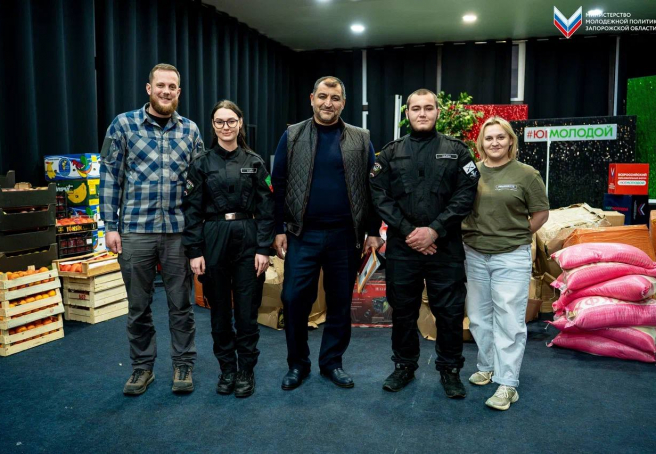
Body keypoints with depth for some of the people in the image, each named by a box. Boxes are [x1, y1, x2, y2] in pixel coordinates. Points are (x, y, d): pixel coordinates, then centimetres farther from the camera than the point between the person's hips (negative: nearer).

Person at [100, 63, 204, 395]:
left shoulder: (190, 130, 7)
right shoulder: (123, 125, 1)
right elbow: (110, 177, 1)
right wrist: (111, 226, -4)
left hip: (178, 230, 1)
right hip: (135, 230, -1)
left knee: (181, 302, 9)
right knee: (138, 304, 10)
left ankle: (183, 364, 24)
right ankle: (142, 366, 27)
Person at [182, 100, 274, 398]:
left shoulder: (254, 162, 3)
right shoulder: (202, 163, 3)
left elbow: (266, 208, 0)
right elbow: (192, 210, 1)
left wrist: (264, 248, -6)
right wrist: (194, 251, -5)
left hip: (248, 240, 0)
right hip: (214, 240, 1)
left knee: (247, 310, 4)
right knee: (219, 309, 9)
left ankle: (246, 371, 20)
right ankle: (226, 369, 26)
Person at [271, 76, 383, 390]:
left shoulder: (360, 139, 5)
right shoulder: (292, 136, 4)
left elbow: (372, 187, 4)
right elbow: (279, 185, 3)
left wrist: (373, 231, 0)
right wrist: (279, 229, -2)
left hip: (346, 236, 1)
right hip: (303, 234, 0)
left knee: (340, 302, 9)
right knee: (294, 299, 1)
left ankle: (332, 362, 27)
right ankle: (297, 363, 21)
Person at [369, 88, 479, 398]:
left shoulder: (456, 151, 4)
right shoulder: (391, 153, 7)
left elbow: (466, 195, -4)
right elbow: (380, 196, -1)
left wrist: (435, 230, -13)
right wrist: (408, 231, -11)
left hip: (445, 247, -1)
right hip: (402, 246, 1)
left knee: (449, 311, 6)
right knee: (403, 309, 11)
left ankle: (449, 369, 25)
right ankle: (404, 366, 29)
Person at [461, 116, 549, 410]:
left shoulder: (526, 174, -4)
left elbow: (541, 212, 3)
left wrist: (516, 236, 1)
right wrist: (467, 234, 3)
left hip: (511, 257, -3)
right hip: (474, 255, 4)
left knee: (509, 320, -2)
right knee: (479, 316, 14)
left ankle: (507, 384, 7)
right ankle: (486, 367, 32)